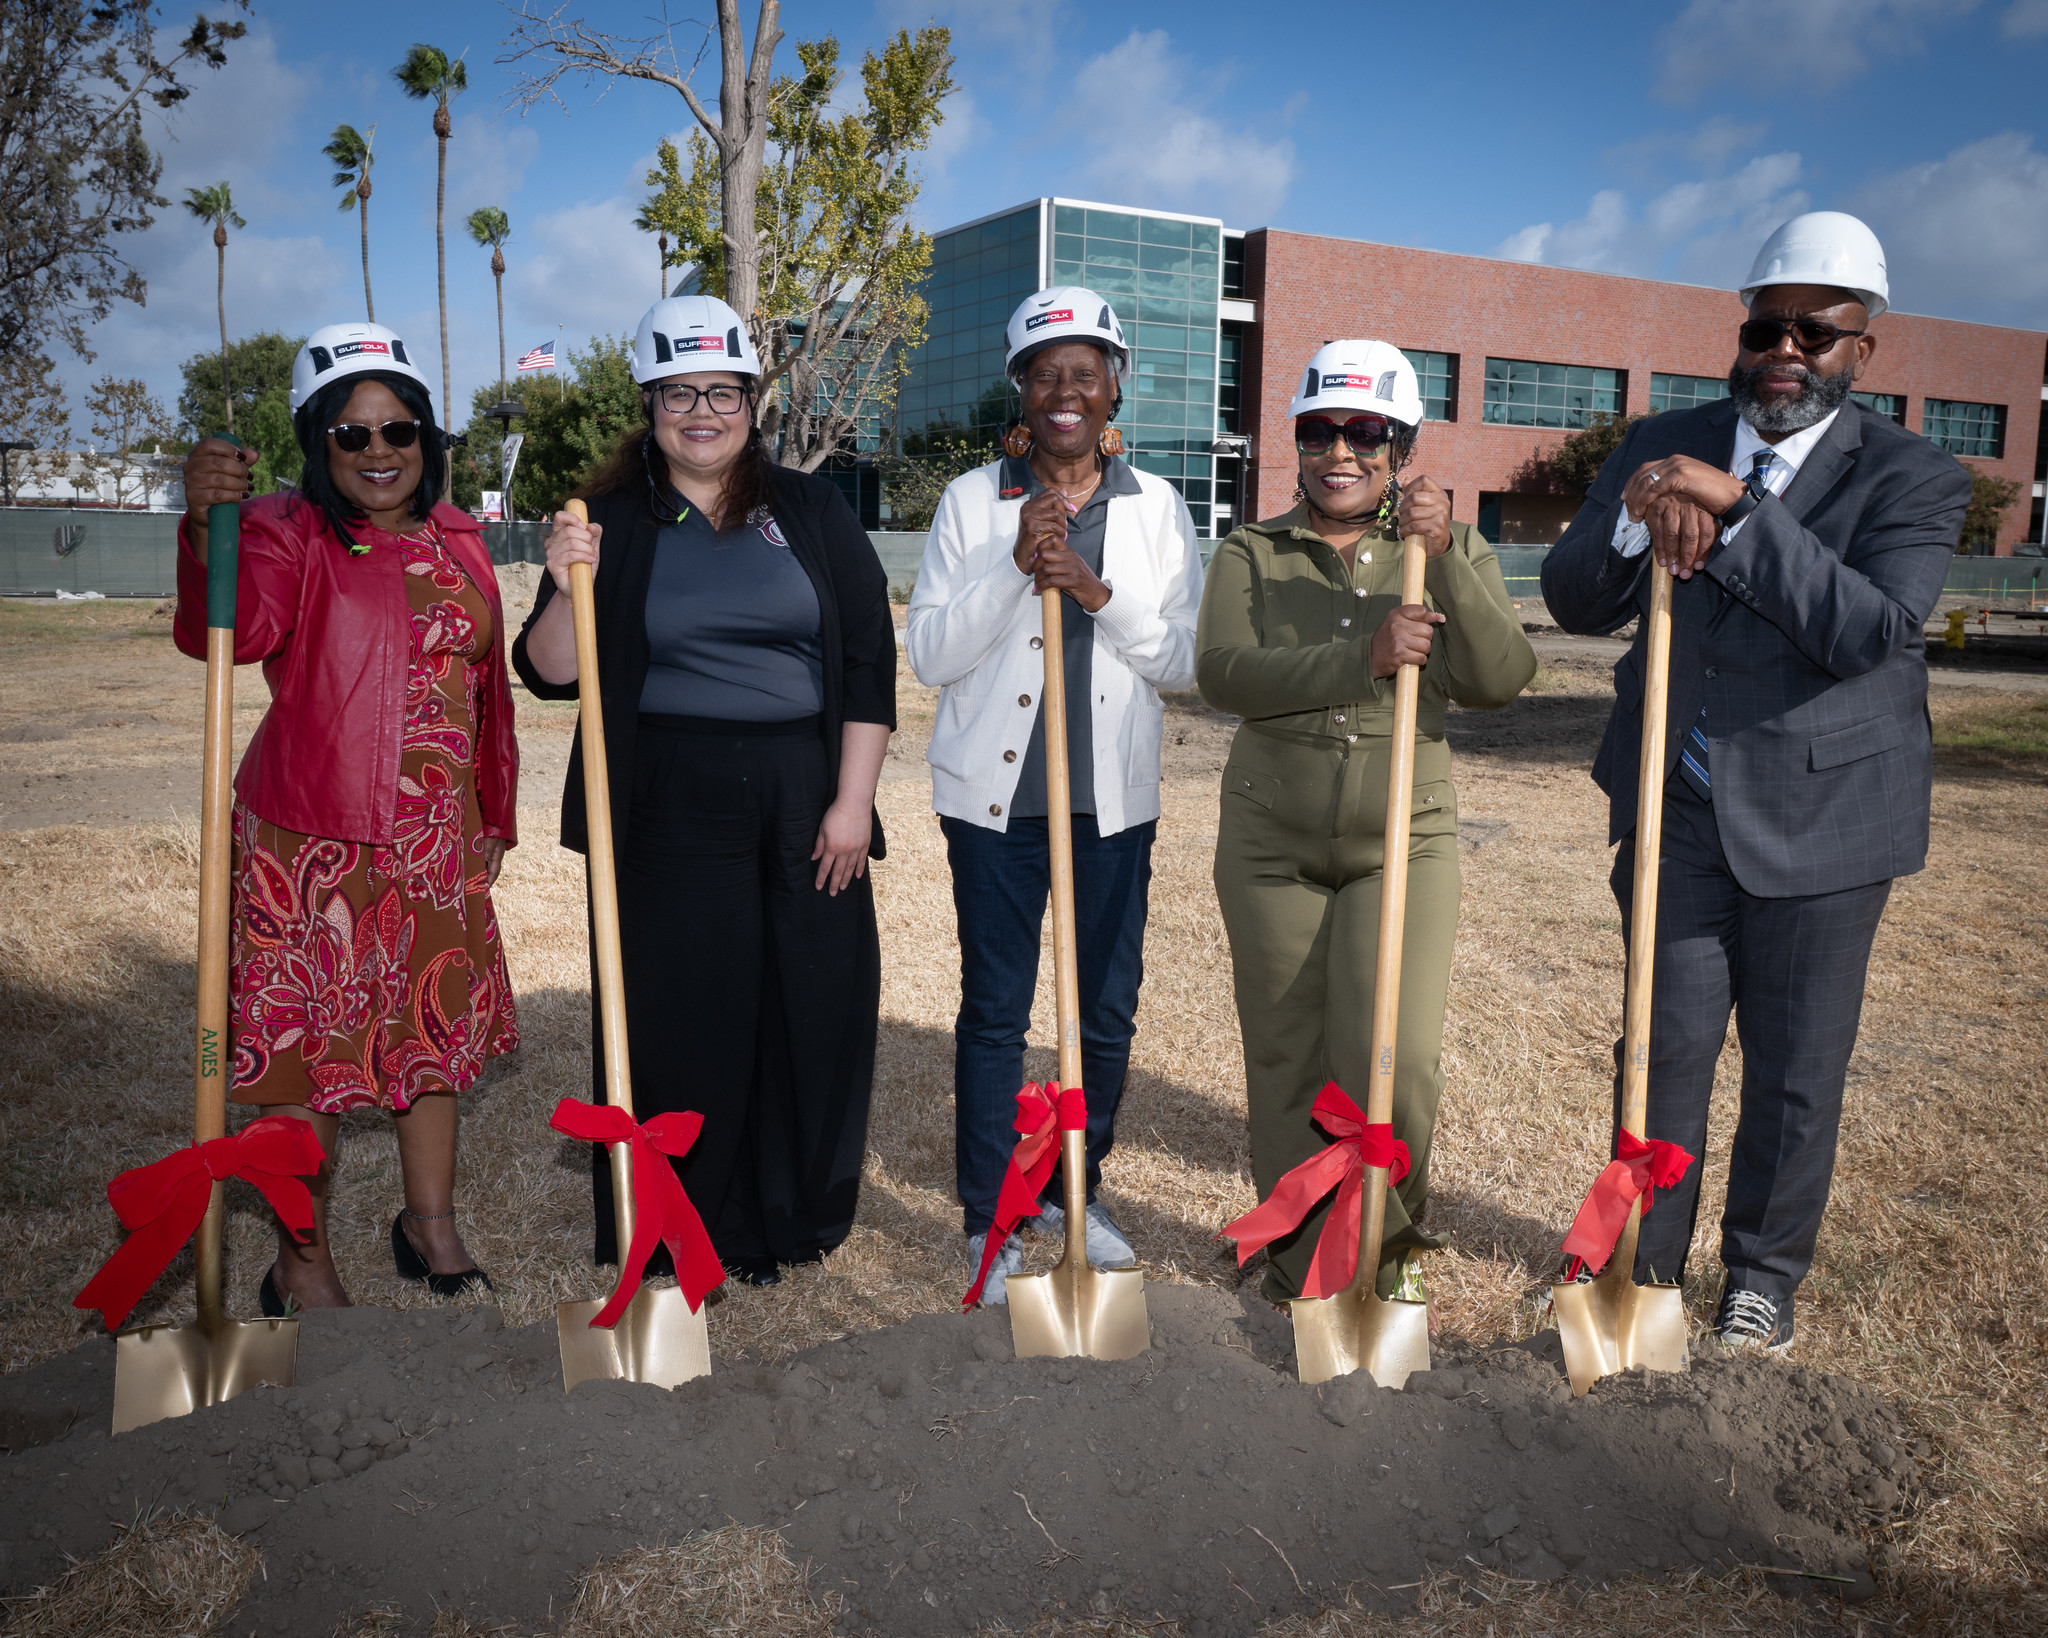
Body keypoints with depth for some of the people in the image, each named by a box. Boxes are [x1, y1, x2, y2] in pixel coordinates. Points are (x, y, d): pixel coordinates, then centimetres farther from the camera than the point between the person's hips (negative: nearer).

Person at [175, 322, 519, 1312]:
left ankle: (431, 1226, 32)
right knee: (310, 1042, 1)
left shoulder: (456, 542, 11)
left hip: (438, 838, 6)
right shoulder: (287, 532, -7)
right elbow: (230, 632, -27)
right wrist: (206, 524, -46)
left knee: (439, 1026, 15)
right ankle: (302, 1264, 16)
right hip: (314, 839, -6)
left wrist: (492, 815, 17)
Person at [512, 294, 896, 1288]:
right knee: (681, 1016, 3)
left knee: (815, 1004, 6)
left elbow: (870, 657, 3)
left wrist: (852, 800, -4)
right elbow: (549, 675, 1)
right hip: (667, 809, -1)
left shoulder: (811, 511, 6)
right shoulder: (614, 522, 4)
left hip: (804, 798, 2)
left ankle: (797, 1214, 27)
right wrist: (569, 588, -18)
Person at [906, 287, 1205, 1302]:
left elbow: (1187, 662, 0)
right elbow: (927, 654, -5)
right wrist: (1013, 566, -17)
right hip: (996, 790, -2)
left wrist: (1098, 592, -15)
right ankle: (989, 1219, 18)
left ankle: (1075, 1192, 30)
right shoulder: (973, 500, 1)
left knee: (1108, 1009, 9)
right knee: (994, 1010, 3)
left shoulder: (1157, 508, 5)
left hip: (1113, 793, 2)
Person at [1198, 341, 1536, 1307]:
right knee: (1285, 1057, 6)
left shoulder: (1454, 552, 4)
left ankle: (1379, 1253, 14)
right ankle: (1300, 1264, 24)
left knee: (1394, 1056, -11)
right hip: (1271, 840, 1)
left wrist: (1446, 560, -23)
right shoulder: (1253, 554, 2)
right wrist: (1363, 659, -27)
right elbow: (1224, 674, -16)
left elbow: (1499, 681, -11)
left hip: (1402, 842, 0)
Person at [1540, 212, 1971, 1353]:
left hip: (1819, 821, -2)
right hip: (1678, 811, 2)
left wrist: (1736, 506, -27)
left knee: (1796, 1073, 10)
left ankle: (1766, 1276, 32)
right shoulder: (1664, 447, 5)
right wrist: (1638, 525, -21)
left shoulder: (1914, 478, -4)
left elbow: (1871, 628, -21)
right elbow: (1575, 602, 0)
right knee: (1664, 1051, 9)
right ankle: (1645, 1265, 28)